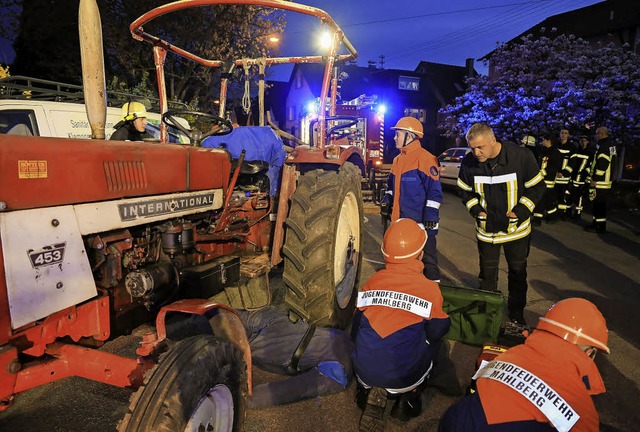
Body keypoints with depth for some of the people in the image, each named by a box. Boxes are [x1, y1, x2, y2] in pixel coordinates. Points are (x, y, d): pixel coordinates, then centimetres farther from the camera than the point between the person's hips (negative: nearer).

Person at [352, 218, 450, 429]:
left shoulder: (372, 282, -1)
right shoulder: (429, 289, -9)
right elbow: (437, 331, 6)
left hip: (364, 371, 2)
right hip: (404, 377, -2)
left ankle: (372, 391, 13)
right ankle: (408, 397, 13)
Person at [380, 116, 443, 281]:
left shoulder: (425, 159, -14)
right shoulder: (398, 159, 12)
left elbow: (434, 191, -16)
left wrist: (430, 215, -21)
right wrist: (387, 201, 7)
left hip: (421, 223, -8)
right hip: (401, 221, 9)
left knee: (427, 259, 4)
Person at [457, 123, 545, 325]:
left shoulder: (521, 157, -19)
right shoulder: (469, 162, -12)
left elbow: (536, 187, -8)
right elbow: (466, 191, 5)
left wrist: (521, 211, -17)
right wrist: (475, 209, -10)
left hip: (516, 228, -1)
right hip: (486, 227, 1)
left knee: (518, 271, 15)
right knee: (487, 271, 12)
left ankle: (517, 313, 34)